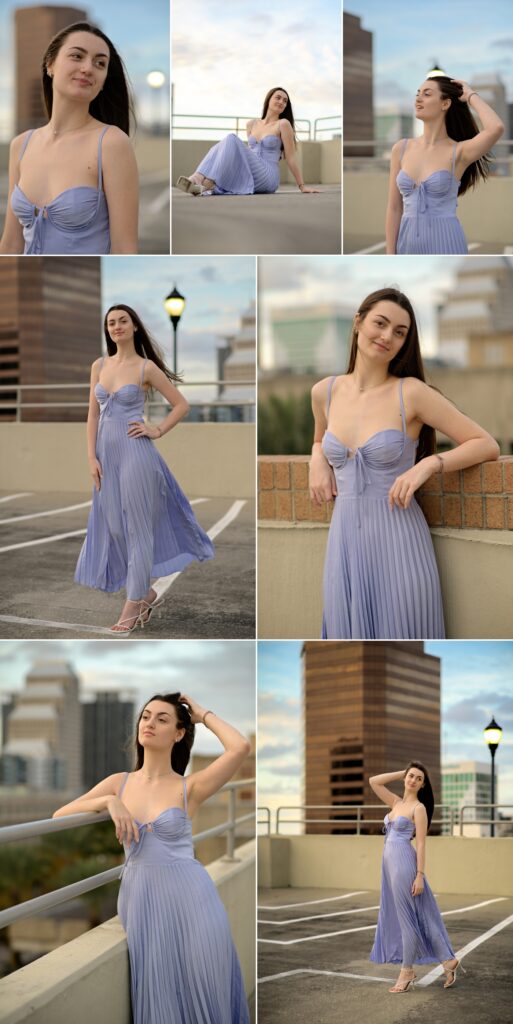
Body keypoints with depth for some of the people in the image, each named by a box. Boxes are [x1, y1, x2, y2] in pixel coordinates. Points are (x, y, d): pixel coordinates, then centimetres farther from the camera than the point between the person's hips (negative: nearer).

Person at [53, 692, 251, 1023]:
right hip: (139, 899, 3)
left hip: (189, 898, -3)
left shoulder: (189, 787, 0)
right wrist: (109, 802, -9)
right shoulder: (119, 783, 11)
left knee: (199, 997, -1)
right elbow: (59, 816, 6)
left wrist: (204, 715, 0)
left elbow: (241, 747, -15)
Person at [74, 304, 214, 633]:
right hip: (107, 454, 6)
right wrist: (92, 457, 2)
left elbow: (182, 405, 2)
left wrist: (157, 431, -5)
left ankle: (134, 605, 4)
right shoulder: (99, 366, 8)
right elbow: (93, 414, 9)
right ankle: (147, 593, 24)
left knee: (137, 528, -2)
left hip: (135, 453, -6)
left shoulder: (146, 368, -5)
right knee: (115, 528, 8)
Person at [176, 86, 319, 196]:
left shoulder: (283, 124, -1)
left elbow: (290, 158, -1)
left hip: (268, 178, -6)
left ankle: (208, 184, -37)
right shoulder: (252, 124, 16)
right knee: (220, 147, -17)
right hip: (248, 178, 6)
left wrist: (302, 186, -3)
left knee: (232, 139, -21)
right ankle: (196, 180, -40)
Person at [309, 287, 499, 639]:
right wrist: (318, 460, 6)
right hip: (343, 541, 4)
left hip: (398, 542, -4)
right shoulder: (324, 392, 6)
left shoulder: (412, 392, -7)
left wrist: (428, 465, -19)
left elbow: (487, 445, -6)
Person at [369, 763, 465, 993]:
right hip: (390, 864, 8)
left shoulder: (419, 808, -5)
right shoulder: (396, 803, 15)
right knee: (397, 917, 9)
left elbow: (421, 844, -9)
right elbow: (373, 782, 17)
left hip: (404, 862, -8)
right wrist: (402, 773, 13)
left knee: (408, 917, -2)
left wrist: (420, 875, -15)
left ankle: (406, 971, 4)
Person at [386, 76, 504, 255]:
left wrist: (471, 95, -7)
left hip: (444, 246, -4)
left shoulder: (458, 152, -5)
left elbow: (496, 128, -24)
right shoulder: (401, 149, 7)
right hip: (409, 246, 4)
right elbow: (394, 208, 8)